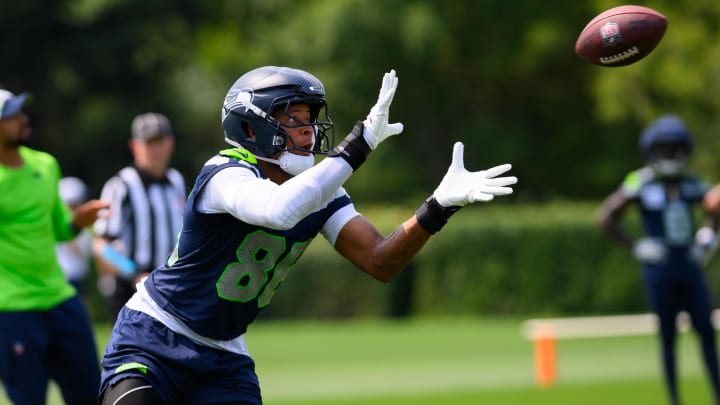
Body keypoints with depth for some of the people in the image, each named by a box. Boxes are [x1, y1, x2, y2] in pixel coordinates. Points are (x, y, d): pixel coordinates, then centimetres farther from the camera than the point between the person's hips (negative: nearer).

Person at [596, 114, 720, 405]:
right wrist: (635, 247, -9)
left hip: (689, 264, 4)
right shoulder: (641, 183, -9)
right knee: (668, 335, 1)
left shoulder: (692, 183, 5)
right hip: (659, 269, -4)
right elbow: (605, 217, -7)